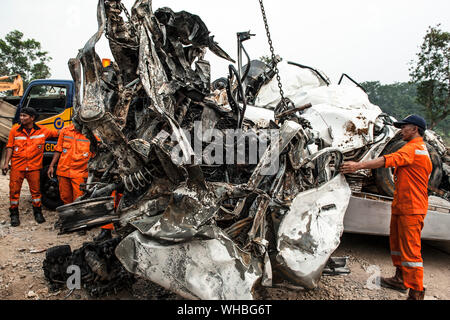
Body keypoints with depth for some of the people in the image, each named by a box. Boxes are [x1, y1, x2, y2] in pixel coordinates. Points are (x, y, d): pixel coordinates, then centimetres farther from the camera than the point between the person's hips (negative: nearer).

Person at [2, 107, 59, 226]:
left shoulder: (42, 131, 1)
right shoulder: (15, 130, 3)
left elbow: (57, 133, 12)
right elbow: (10, 147, 5)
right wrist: (6, 163, -1)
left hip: (34, 167, 0)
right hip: (17, 166, 1)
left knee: (36, 190, 4)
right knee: (14, 190, 3)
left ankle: (38, 212, 21)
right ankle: (14, 214, 17)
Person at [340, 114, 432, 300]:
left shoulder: (413, 148, -13)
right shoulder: (422, 149, 20)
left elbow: (389, 160, -28)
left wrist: (359, 165, -34)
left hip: (411, 208, -11)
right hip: (401, 206, 11)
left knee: (410, 249, -6)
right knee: (396, 243, 18)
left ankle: (416, 293, 2)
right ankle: (400, 279, 31)